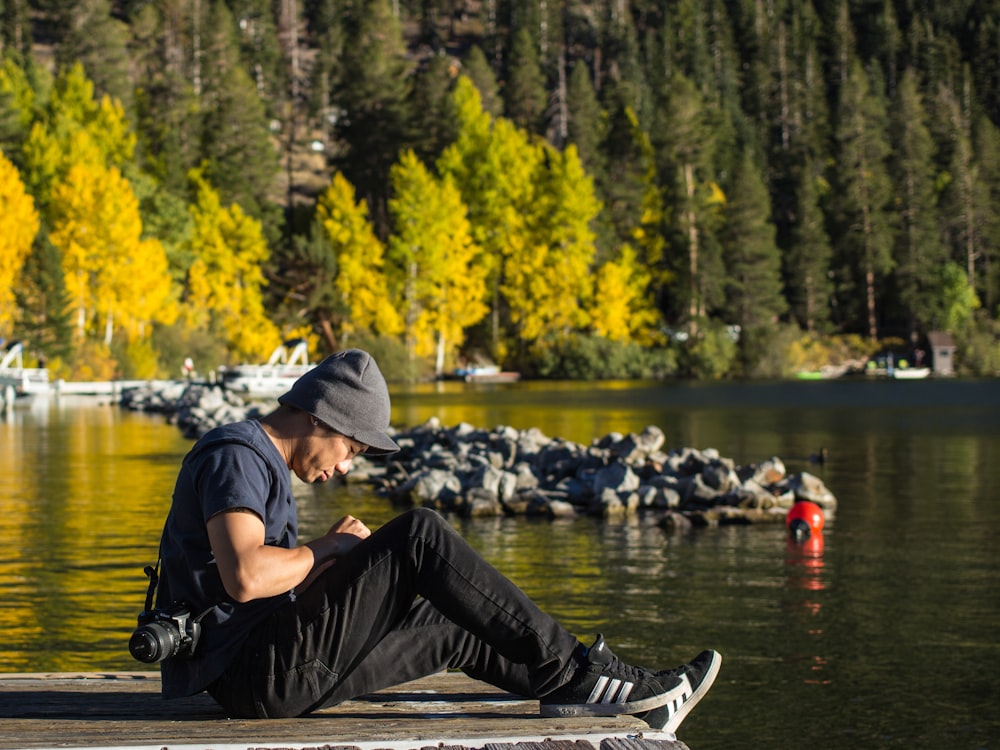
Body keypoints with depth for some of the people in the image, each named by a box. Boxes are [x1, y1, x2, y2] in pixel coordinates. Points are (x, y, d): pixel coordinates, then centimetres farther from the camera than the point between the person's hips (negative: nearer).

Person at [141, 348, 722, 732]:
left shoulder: (266, 468, 22)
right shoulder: (236, 456, -11)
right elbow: (244, 577, -27)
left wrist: (330, 554, 5)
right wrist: (327, 550, -10)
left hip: (275, 674, 11)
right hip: (259, 674, -11)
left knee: (454, 628, 12)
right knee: (421, 535, -15)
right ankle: (574, 668, -9)